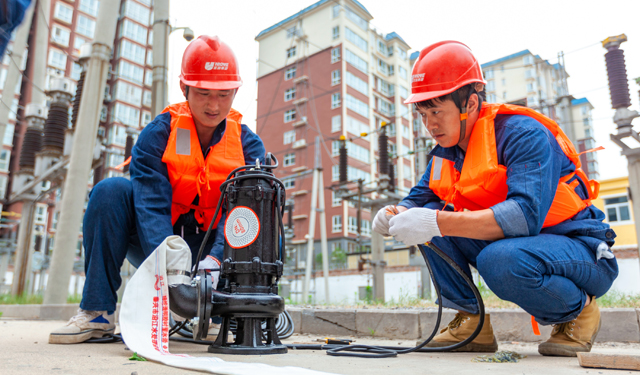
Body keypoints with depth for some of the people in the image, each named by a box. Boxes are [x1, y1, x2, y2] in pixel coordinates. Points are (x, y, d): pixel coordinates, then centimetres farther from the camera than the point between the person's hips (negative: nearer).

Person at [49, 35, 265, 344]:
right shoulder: (158, 134, -9)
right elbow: (152, 203, -22)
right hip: (155, 246, 0)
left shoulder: (248, 144, -6)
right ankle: (97, 312, -17)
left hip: (207, 247, 1)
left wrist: (213, 259, -37)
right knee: (111, 190, -24)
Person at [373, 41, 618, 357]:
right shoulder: (445, 152, 1)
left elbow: (526, 214, -35)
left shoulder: (524, 134, -21)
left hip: (582, 250, -6)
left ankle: (578, 309, -5)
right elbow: (419, 199, 5)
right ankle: (470, 321, -2)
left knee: (500, 259, -38)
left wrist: (438, 222, -42)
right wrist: (395, 215, -20)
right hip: (511, 245, 6)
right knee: (430, 221, -11)